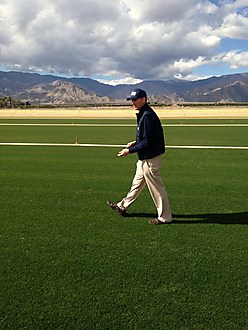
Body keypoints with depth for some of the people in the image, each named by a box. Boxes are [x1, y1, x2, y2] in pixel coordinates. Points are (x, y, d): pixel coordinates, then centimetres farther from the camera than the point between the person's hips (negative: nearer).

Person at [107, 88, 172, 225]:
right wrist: (136, 142, 11)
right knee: (137, 183, 22)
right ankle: (123, 207, 37)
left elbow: (147, 143, -25)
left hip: (150, 159, -11)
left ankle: (165, 217, 15)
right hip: (144, 158, 11)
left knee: (157, 188, 1)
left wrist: (130, 150, -18)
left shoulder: (147, 116, -23)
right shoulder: (143, 114, 10)